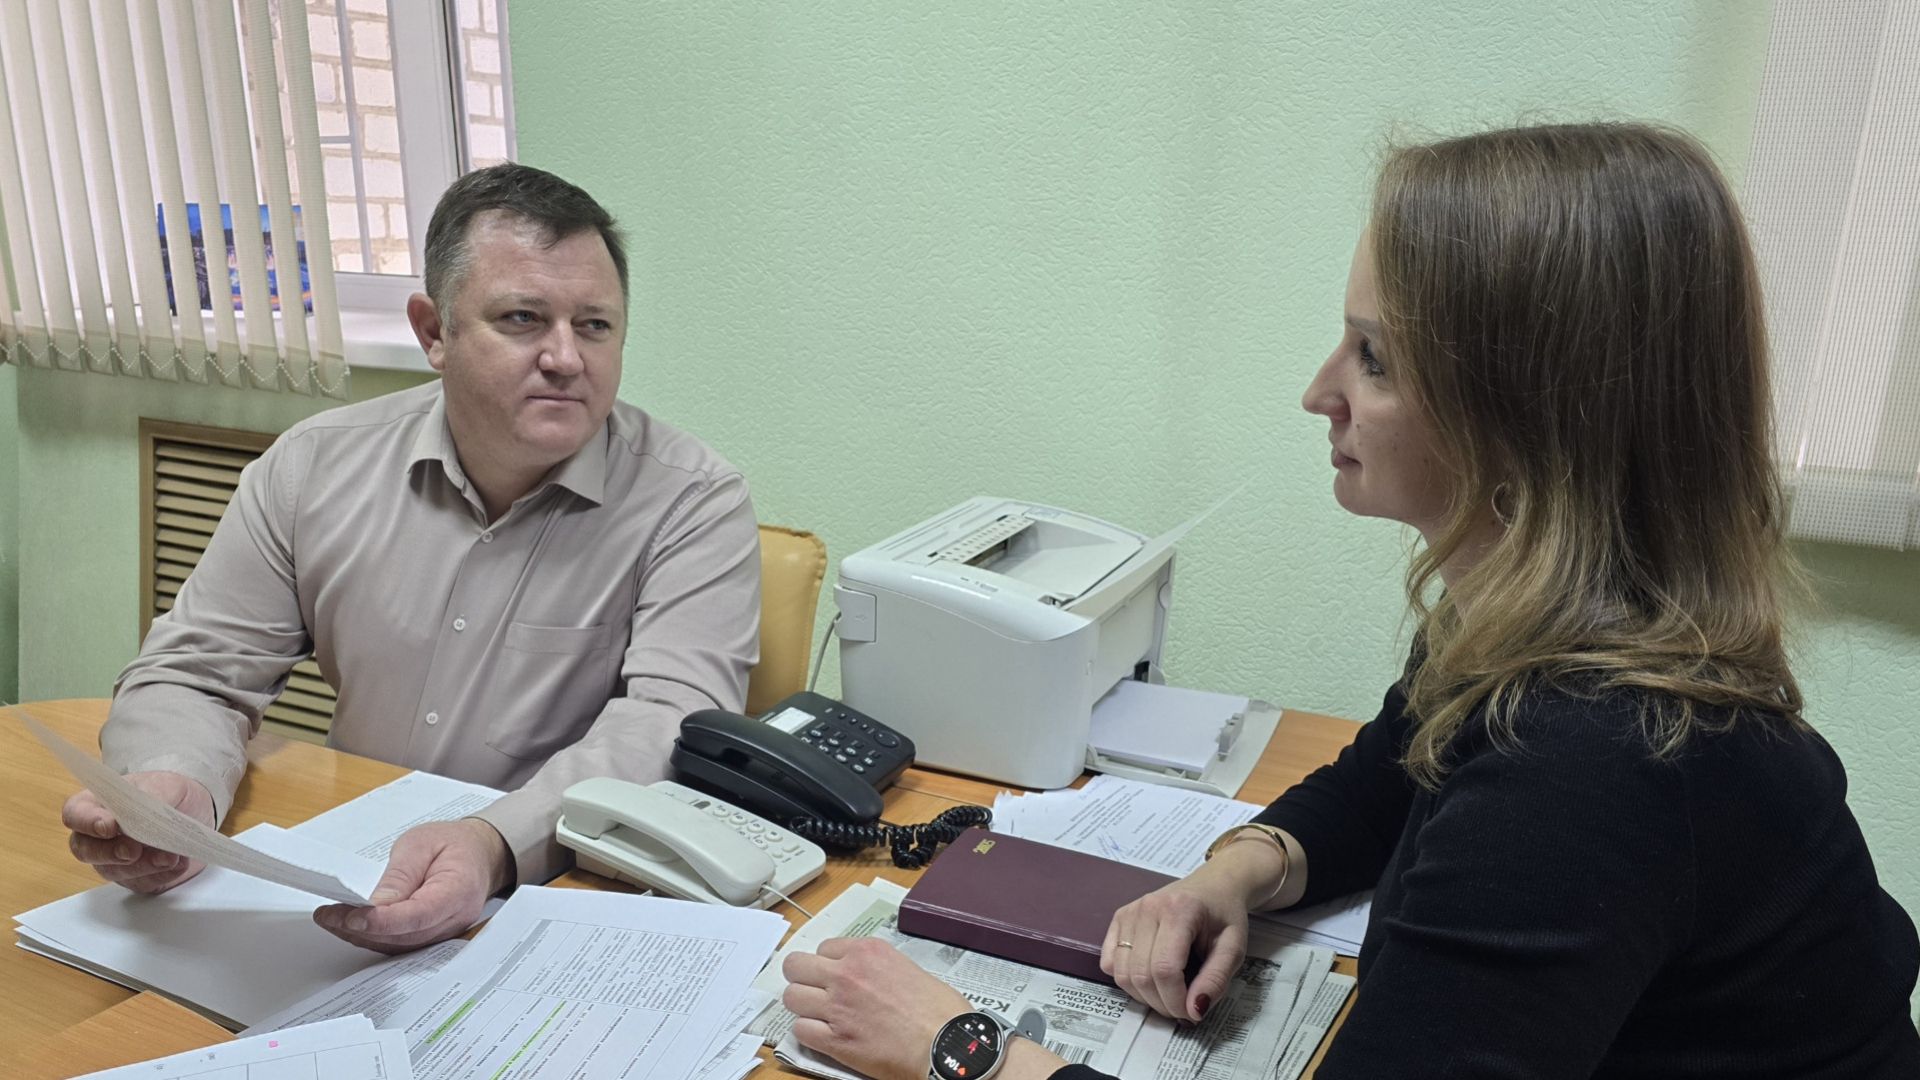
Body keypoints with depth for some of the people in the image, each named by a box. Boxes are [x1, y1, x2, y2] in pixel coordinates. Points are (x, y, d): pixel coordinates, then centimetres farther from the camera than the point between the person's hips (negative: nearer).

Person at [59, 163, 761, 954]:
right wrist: (168, 786, -19)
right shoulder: (315, 467, 0)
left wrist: (499, 843, -39)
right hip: (346, 889, 2)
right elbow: (193, 676, 5)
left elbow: (679, 719, -21)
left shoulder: (694, 502, -11)